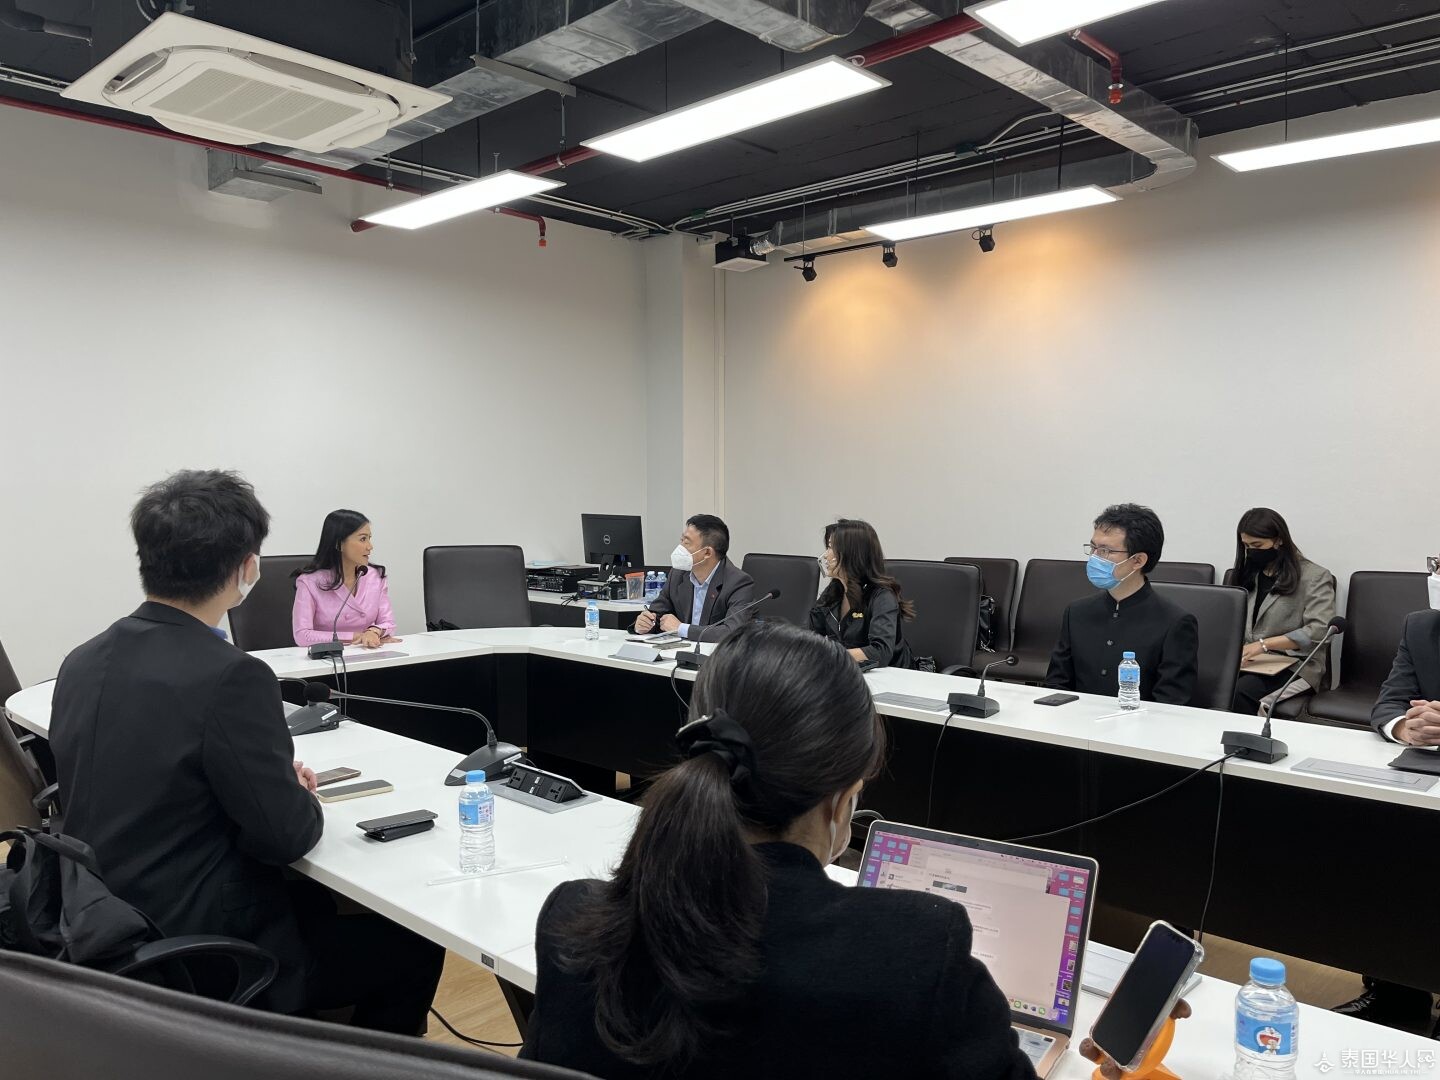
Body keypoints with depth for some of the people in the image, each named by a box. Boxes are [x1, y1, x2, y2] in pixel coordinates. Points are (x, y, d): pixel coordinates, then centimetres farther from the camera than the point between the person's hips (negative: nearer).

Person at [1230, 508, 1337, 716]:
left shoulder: (1315, 577, 2)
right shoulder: (1245, 575, 19)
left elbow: (1319, 631, -12)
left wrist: (1264, 644, -21)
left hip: (1293, 666, -4)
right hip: (1244, 661, 4)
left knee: (1236, 692, -35)